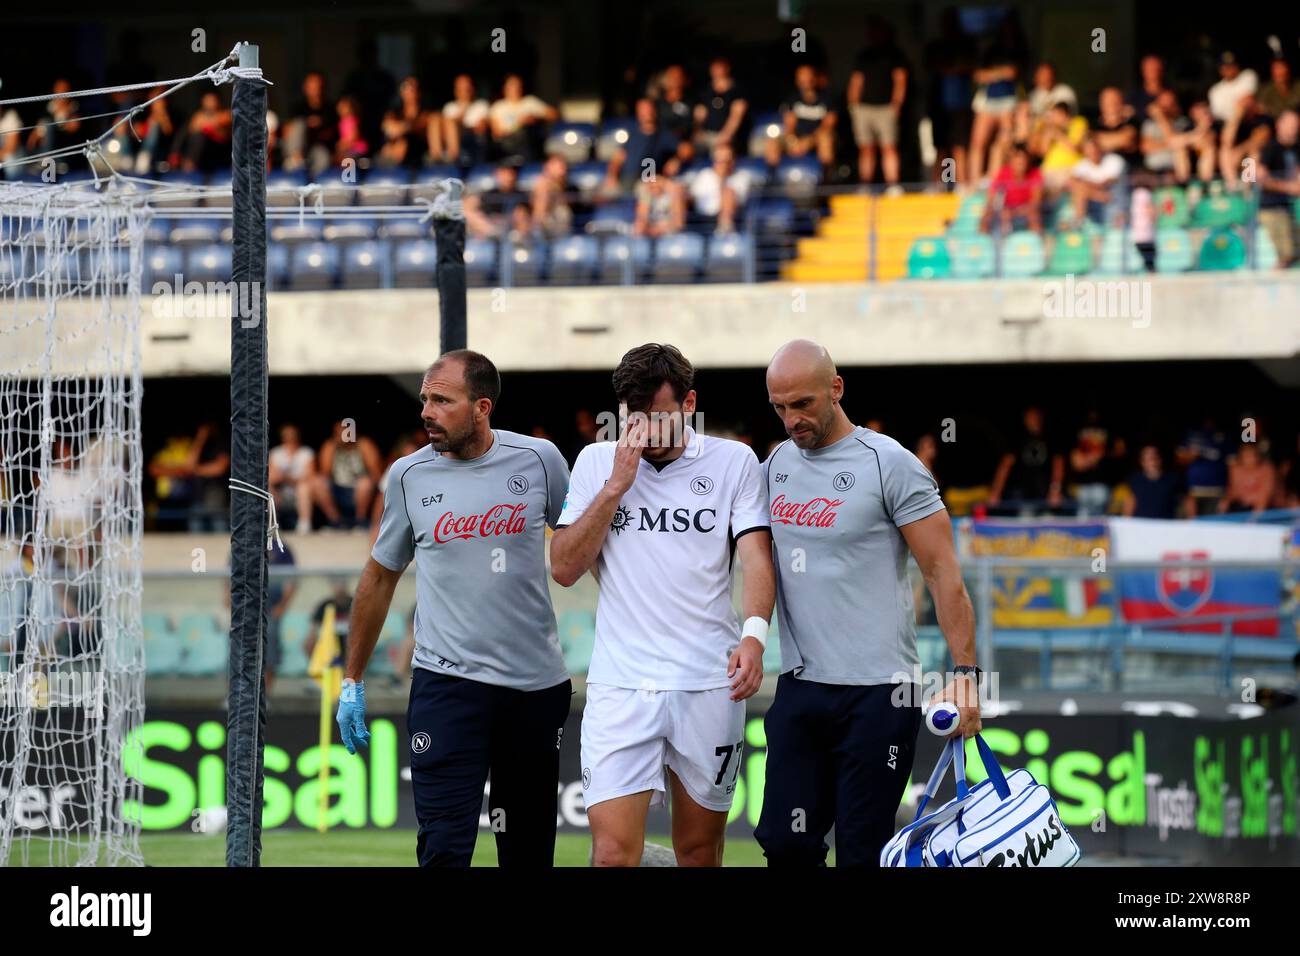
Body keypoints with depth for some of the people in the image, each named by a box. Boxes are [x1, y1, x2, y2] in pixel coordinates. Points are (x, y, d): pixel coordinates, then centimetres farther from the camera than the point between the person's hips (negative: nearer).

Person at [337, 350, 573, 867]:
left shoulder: (539, 460, -1)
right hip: (447, 683, -1)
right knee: (444, 846, -13)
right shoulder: (409, 475, 2)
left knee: (529, 848, 8)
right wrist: (352, 680, 16)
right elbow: (380, 576, 14)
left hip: (538, 686, 1)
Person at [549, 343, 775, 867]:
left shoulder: (733, 461, 3)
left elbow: (757, 559, -4)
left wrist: (753, 636, -23)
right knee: (613, 852, -12)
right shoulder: (596, 462, 7)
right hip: (620, 684, 0)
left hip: (710, 685, 0)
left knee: (699, 852, 8)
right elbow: (564, 568, 1)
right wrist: (616, 486, -8)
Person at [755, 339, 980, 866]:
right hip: (798, 686, 6)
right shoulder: (776, 464, 11)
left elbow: (943, 573, -9)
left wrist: (964, 672, -14)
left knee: (861, 852, -5)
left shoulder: (889, 464, -8)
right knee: (784, 842, 1)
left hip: (877, 694, -6)